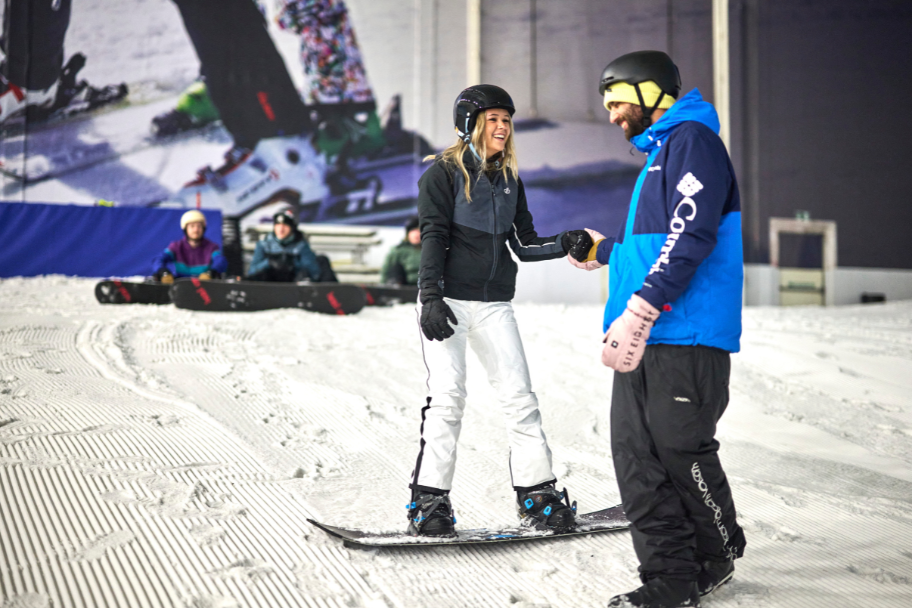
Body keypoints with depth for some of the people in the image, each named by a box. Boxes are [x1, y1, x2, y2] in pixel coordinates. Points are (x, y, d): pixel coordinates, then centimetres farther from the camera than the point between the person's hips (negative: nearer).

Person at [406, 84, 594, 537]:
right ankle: (429, 500, 0)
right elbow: (433, 238, -7)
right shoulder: (443, 172, 1)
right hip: (447, 300, -5)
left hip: (494, 304, 5)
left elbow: (525, 245, 14)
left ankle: (537, 493, 8)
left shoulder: (509, 179, 17)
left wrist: (565, 244, -4)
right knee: (447, 397, -8)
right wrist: (431, 297, -17)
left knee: (519, 395, 0)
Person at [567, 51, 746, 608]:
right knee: (636, 456, 4)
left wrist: (640, 309, -25)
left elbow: (691, 236, -18)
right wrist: (604, 250, 50)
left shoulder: (692, 139, -5)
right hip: (645, 336, 9)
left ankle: (718, 556, 22)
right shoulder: (659, 152, 26)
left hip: (685, 338, -9)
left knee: (682, 454, -1)